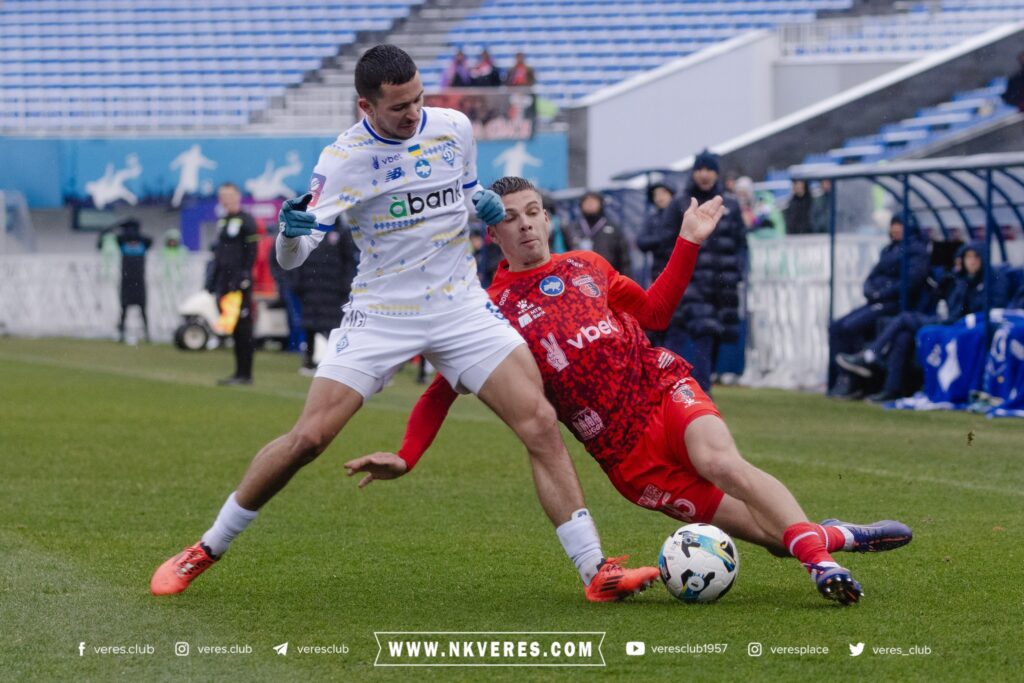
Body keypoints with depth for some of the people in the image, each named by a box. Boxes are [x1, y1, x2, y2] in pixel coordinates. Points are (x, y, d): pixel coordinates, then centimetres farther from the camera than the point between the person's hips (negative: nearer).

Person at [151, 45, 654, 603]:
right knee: (308, 437, -12)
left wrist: (484, 204, -2)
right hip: (379, 315, -3)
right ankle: (206, 550, 6)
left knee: (541, 424, -13)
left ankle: (596, 571, -8)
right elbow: (291, 257, -12)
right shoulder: (342, 159, -9)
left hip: (461, 307, 3)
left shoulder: (454, 129, 1)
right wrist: (290, 232, -36)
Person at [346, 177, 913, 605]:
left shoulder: (586, 267, 14)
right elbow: (443, 390, 2)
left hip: (663, 388, 2)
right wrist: (407, 457, -10)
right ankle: (834, 537, 10)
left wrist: (687, 243, 18)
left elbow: (652, 311, 25)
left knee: (717, 459, -33)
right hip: (625, 453, -2)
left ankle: (818, 557, -35)